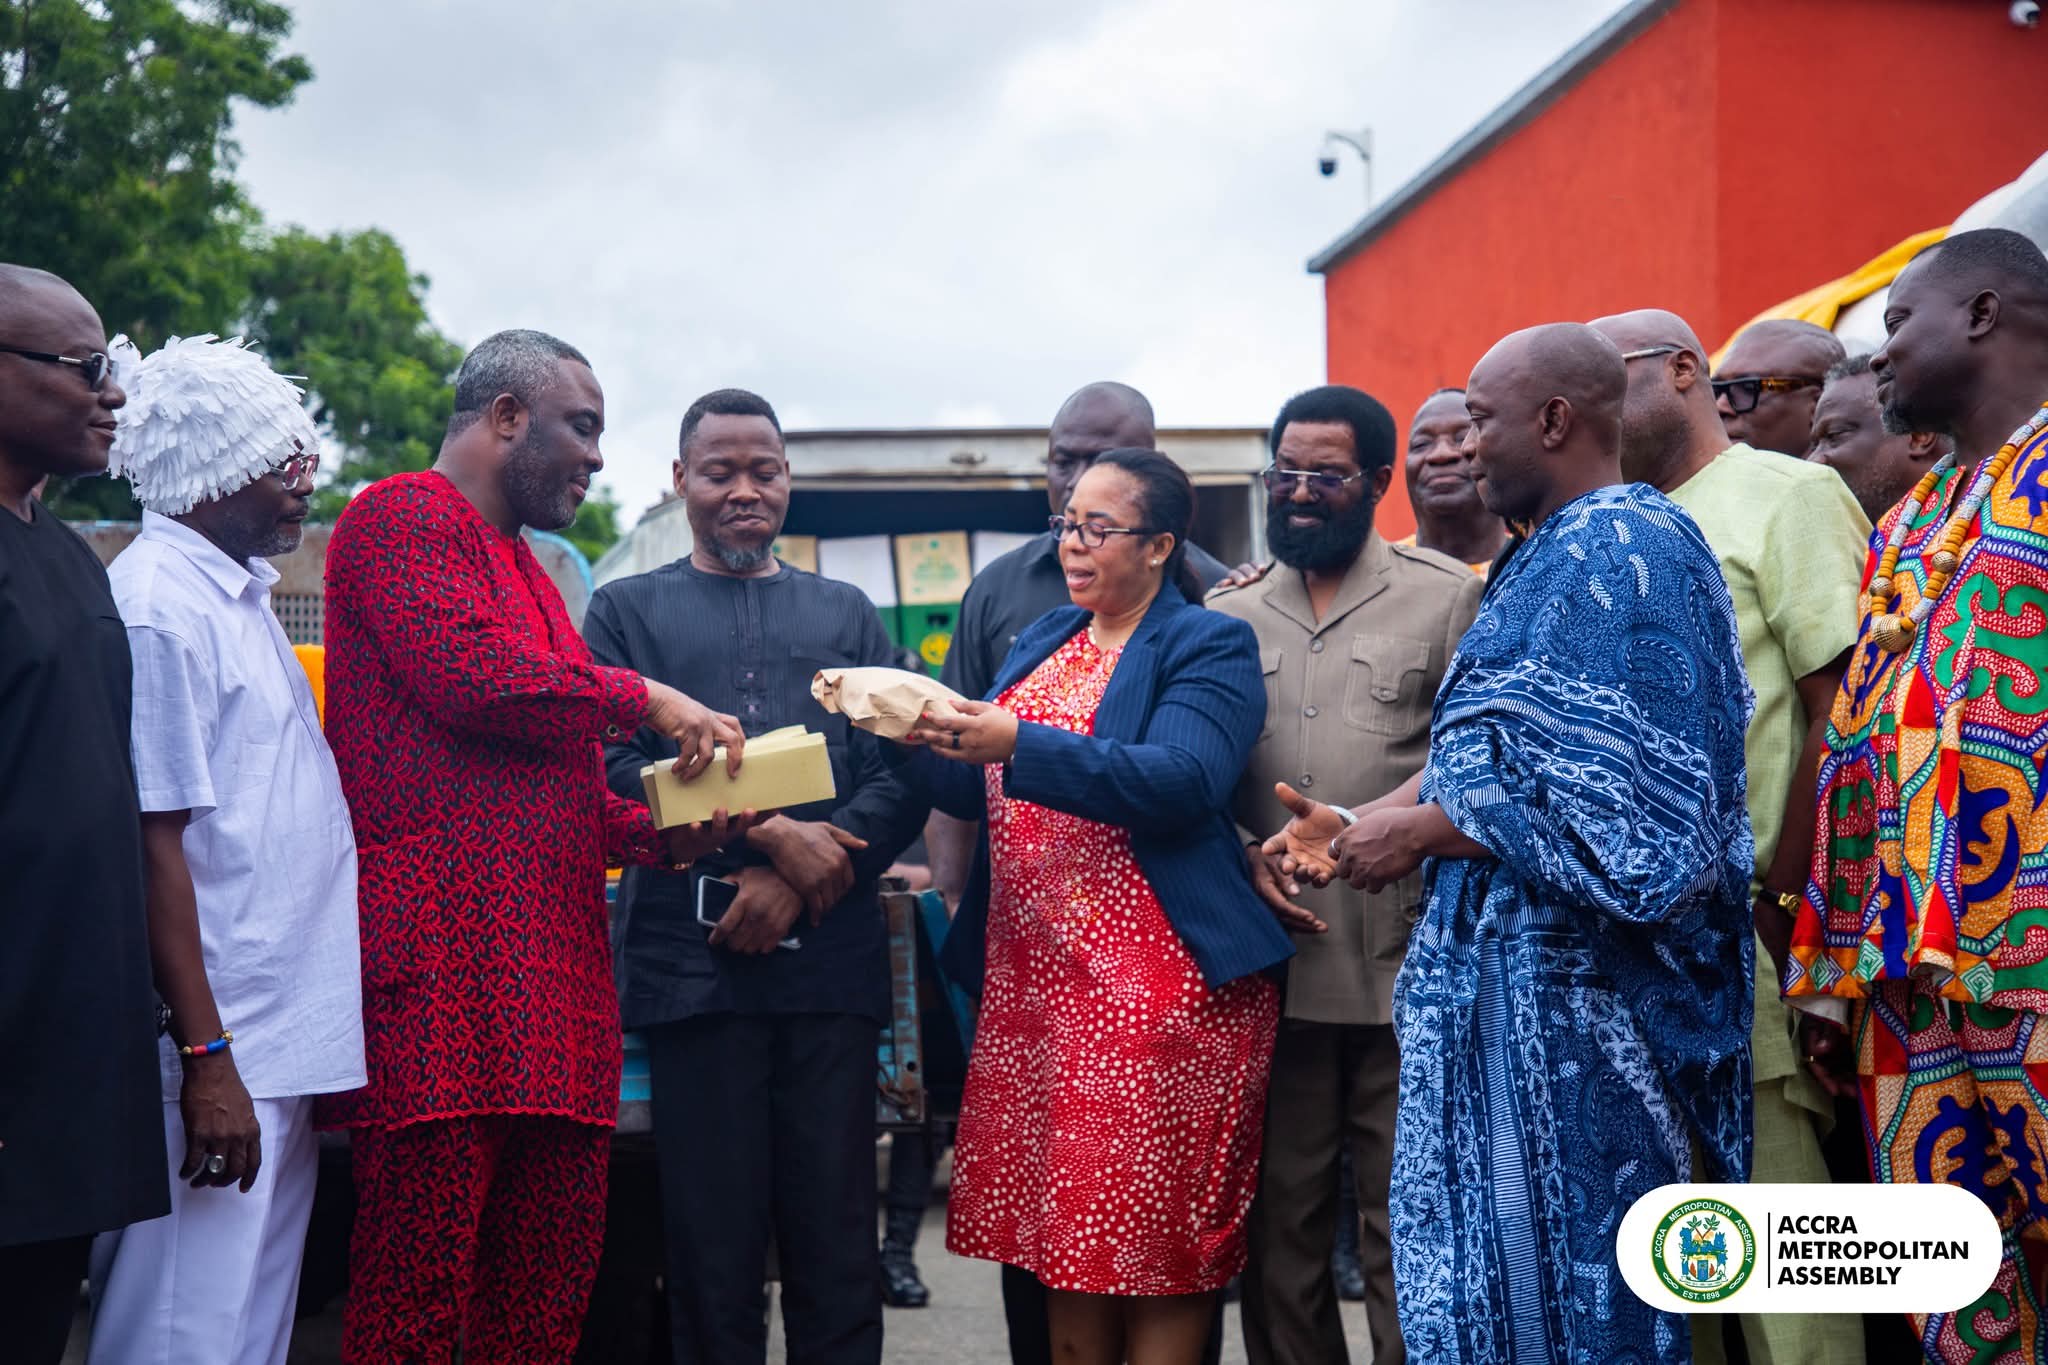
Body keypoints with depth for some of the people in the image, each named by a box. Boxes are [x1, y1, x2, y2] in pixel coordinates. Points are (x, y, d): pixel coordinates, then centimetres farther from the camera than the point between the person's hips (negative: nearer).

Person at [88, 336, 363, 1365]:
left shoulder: (240, 593, 15)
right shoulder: (158, 605, -15)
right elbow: (155, 844, -19)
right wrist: (207, 1059, -20)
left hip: (287, 1038, 10)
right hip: (219, 1050, -9)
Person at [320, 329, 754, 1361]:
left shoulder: (528, 574, 28)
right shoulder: (405, 515, 0)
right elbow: (469, 677, -17)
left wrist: (674, 831, 9)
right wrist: (644, 700, -4)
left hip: (554, 980, 9)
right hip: (438, 961, -9)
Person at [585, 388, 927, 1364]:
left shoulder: (845, 613, 19)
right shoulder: (627, 611, 13)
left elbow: (902, 777, 8)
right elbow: (613, 769, -2)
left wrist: (801, 878, -8)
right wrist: (773, 835, -12)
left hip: (832, 958, 2)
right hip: (692, 958, -1)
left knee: (837, 1242, 2)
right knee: (712, 1245, 2)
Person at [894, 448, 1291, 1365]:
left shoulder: (1208, 647, -3)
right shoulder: (1042, 642, 17)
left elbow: (1181, 781, -20)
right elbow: (979, 788, 14)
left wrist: (1018, 743, -27)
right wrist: (918, 738, -7)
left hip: (1158, 986, -6)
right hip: (1033, 977, 6)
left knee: (1157, 1243, -1)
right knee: (1063, 1229, 10)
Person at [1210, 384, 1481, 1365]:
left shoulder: (1445, 595, 4)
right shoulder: (1228, 614, 14)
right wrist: (1242, 857, -6)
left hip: (1405, 965, -3)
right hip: (1271, 968, 3)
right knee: (1279, 1225, 9)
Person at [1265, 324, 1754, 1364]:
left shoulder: (1625, 550, -15)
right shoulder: (1548, 557, 17)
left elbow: (1608, 794, -23)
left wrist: (1418, 832, -15)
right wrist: (1361, 824, 7)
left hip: (1570, 972, -10)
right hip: (1509, 964, 10)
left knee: (1560, 1261, -1)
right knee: (1490, 1244, 14)